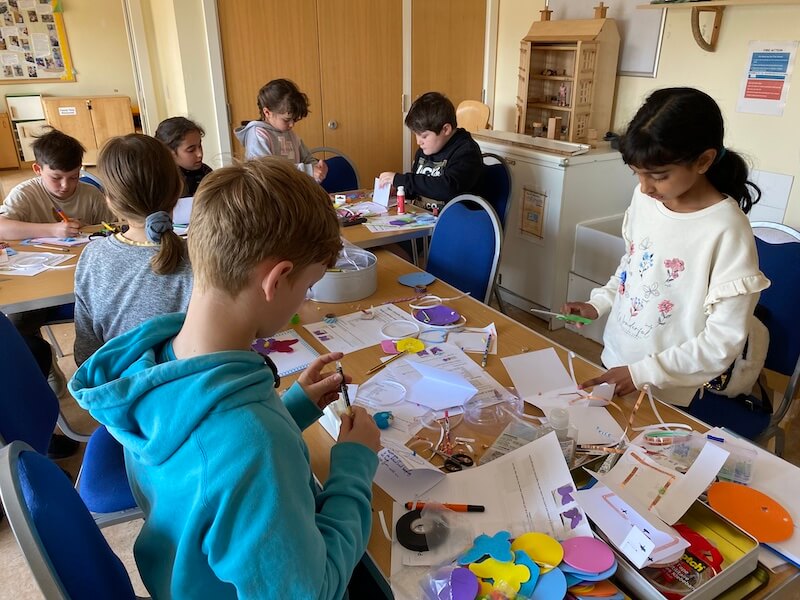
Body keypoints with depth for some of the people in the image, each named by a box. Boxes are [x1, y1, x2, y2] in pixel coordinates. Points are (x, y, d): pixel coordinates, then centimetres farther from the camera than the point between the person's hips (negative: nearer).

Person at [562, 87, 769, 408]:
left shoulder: (728, 231, -23)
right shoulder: (644, 198, -6)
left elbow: (725, 342, -20)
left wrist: (643, 373, -21)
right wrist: (599, 303, 0)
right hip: (613, 361, 6)